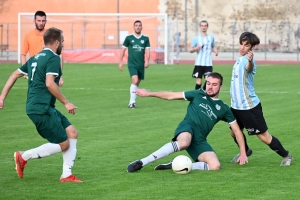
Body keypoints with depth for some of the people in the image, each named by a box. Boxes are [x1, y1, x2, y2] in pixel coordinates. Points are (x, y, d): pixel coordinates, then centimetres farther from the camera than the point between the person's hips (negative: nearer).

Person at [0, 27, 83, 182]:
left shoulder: (36, 58, 18)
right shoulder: (53, 58, -10)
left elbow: (15, 75, 18)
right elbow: (49, 83, -22)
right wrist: (66, 102, -15)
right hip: (42, 109, -10)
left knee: (72, 132, 9)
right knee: (63, 144, -5)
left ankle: (66, 175, 8)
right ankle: (24, 157, -1)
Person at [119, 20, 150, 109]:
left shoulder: (145, 38, 5)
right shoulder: (129, 38, 0)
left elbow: (147, 51, 2)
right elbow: (123, 50, 7)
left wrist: (147, 61, -13)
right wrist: (120, 62, 3)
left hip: (141, 65, 3)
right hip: (132, 64, -3)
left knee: (137, 83, 10)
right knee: (135, 81, -20)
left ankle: (132, 102, 21)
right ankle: (132, 102, -16)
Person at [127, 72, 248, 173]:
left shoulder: (223, 109, 18)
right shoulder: (199, 95, 14)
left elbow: (236, 130, 22)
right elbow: (171, 96, 17)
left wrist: (243, 153, 14)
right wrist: (149, 94, 13)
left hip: (200, 140, 3)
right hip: (187, 128, -3)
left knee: (215, 166, -24)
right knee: (184, 143, -42)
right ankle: (141, 163, -39)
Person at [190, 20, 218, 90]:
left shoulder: (211, 37, 9)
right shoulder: (196, 38, 2)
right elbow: (191, 50, 3)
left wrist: (215, 51, -1)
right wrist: (195, 48, -19)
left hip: (208, 63, 2)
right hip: (199, 63, -2)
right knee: (199, 81, -3)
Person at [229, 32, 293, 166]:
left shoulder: (248, 60, -20)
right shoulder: (239, 59, 7)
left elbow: (249, 67, -46)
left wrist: (250, 61, -68)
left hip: (250, 107, -8)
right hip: (236, 105, 8)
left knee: (264, 136, -3)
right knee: (235, 133, 18)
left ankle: (286, 156, 14)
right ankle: (245, 151, 45)